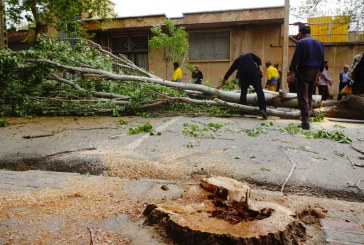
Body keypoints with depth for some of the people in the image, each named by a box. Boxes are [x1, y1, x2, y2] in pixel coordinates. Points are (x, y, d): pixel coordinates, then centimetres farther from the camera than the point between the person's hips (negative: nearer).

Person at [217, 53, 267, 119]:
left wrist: (221, 84, 35)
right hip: (254, 73, -1)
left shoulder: (237, 60, 29)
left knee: (243, 92, 13)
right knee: (259, 91, -8)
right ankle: (262, 109, -24)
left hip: (243, 75, 1)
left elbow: (229, 73, 30)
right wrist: (260, 68, 3)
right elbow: (258, 60, 9)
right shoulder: (250, 55, 29)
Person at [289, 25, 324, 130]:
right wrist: (319, 72, 18)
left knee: (303, 96, -7)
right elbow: (322, 60, 13)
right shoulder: (319, 43, 13)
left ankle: (305, 121, -14)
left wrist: (291, 71, -7)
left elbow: (295, 59, -12)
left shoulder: (301, 43, -6)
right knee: (309, 95, 18)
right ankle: (306, 117, 25)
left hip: (303, 71, -6)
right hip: (315, 71, 6)